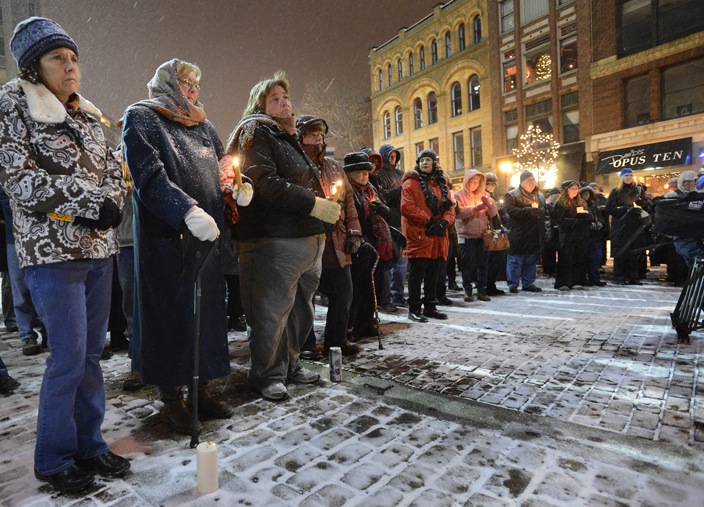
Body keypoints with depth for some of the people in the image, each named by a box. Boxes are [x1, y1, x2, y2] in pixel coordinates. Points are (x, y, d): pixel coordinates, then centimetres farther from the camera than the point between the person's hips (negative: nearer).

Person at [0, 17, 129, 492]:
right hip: (52, 249, -6)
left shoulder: (88, 114, 16)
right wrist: (90, 201, -16)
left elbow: (113, 171, 13)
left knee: (92, 351, 9)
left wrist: (110, 204, -8)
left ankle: (89, 444, 23)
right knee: (69, 355, -5)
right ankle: (55, 459, 15)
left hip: (99, 246, 6)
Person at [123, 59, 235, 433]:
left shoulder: (203, 126, 20)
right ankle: (171, 397, 16)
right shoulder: (141, 117, 2)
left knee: (208, 311, 7)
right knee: (170, 313, 1)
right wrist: (188, 210, -25)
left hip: (206, 234, 6)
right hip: (165, 234, -5)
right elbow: (148, 174, -12)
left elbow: (221, 170, 21)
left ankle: (202, 389, 21)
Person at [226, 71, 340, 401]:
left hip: (309, 238, 9)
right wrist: (313, 204, -20)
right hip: (276, 239, -9)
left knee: (301, 309, 14)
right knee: (273, 311, -1)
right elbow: (266, 184, -17)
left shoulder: (289, 136, 25)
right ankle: (268, 375, 14)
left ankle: (290, 364, 28)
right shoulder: (256, 133, -1)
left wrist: (326, 205, 14)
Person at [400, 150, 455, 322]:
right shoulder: (411, 183, -2)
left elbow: (450, 207, 12)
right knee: (417, 274, -1)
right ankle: (414, 309, 8)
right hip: (418, 236, -6)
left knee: (432, 275, 13)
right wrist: (429, 221, -17)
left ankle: (430, 307, 24)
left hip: (437, 237, 6)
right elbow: (407, 207, -14)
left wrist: (444, 222, -8)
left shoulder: (442, 184, 17)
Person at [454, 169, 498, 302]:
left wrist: (489, 204, -13)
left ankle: (481, 290, 15)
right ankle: (467, 291, 10)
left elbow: (493, 213, 6)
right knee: (468, 264, 0)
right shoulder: (459, 195, 0)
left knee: (483, 263, 5)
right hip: (466, 235, -4)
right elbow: (457, 212, -17)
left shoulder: (483, 194, 14)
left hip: (482, 235, 4)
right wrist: (474, 208, -24)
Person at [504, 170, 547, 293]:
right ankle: (513, 284, 5)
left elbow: (544, 212, 22)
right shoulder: (512, 195, -3)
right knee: (516, 260, -3)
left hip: (535, 236, 6)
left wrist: (543, 233, 12)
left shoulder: (540, 196, 19)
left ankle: (528, 283, 21)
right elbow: (512, 211, -17)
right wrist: (530, 211, -16)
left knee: (531, 261, 11)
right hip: (519, 236, -6)